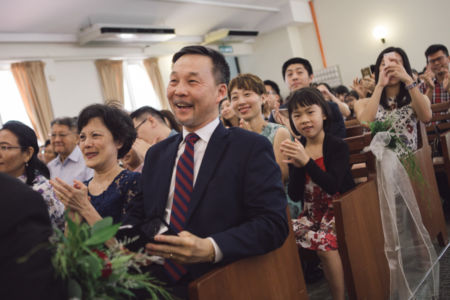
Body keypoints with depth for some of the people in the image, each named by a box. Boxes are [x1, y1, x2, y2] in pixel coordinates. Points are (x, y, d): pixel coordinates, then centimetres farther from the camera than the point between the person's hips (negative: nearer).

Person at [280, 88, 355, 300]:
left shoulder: (338, 146, -7)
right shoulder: (295, 148, 2)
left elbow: (332, 186, -21)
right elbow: (295, 196, -3)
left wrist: (306, 161, -31)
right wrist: (296, 166, -19)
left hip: (339, 210, -3)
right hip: (312, 213, 4)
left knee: (325, 243, -29)